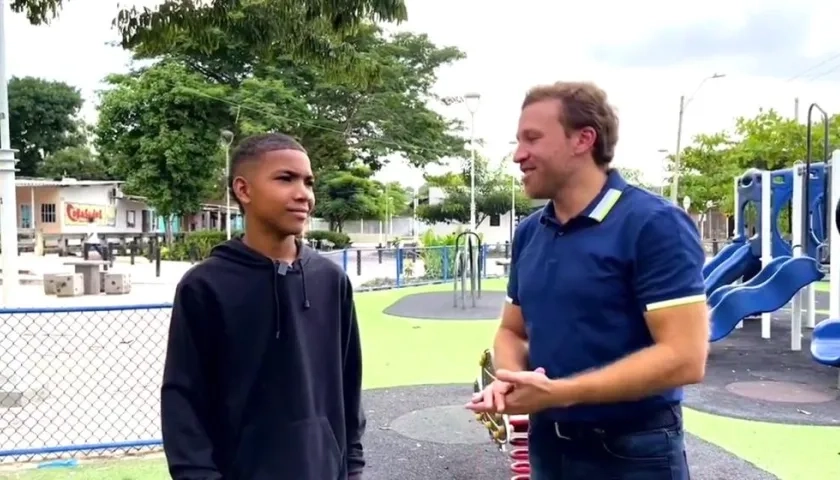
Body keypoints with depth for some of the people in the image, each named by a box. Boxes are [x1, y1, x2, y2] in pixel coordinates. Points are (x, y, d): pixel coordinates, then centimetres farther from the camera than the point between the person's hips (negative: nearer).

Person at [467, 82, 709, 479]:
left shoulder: (655, 224, -16)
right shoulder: (528, 233, 4)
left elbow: (684, 357, -21)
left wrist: (558, 392, -23)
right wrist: (510, 379, -11)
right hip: (546, 445, 6)